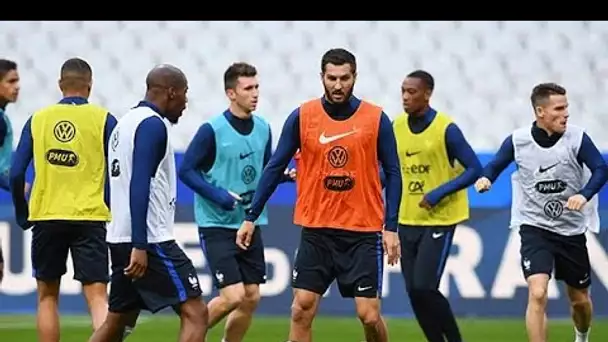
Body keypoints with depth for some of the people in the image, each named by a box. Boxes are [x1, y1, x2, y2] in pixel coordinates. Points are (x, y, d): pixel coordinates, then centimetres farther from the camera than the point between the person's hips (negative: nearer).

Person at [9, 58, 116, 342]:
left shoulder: (38, 119, 4)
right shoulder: (103, 119, -2)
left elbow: (16, 174, 1)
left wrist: (22, 215, 14)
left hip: (46, 217, 2)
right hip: (90, 218, -2)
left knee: (47, 295, 15)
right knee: (97, 296, -4)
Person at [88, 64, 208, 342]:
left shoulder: (125, 122, 17)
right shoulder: (153, 124, -12)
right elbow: (139, 184, -21)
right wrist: (139, 245, -24)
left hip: (120, 237, 10)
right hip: (149, 240, -10)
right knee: (194, 312, -9)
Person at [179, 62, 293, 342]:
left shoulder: (263, 128, 5)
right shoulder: (212, 130, -13)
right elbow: (186, 170, -9)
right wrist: (218, 196, -20)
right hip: (217, 225, -6)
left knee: (251, 298, 6)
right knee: (233, 296, -13)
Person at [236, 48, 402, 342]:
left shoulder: (376, 119, -3)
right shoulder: (302, 117, 0)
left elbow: (392, 174, 2)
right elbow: (275, 168, 5)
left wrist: (391, 227, -5)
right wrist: (251, 218, 3)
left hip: (363, 232, -1)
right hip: (316, 230, 1)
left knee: (369, 314, -4)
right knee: (301, 309, -3)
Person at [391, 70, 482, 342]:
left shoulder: (446, 129, -11)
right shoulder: (397, 126, 5)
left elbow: (474, 169, -12)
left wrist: (438, 194, -19)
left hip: (439, 220, -6)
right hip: (407, 220, 6)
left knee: (423, 287, -15)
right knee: (413, 291, 3)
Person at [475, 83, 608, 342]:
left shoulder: (577, 138, -11)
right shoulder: (518, 140, -9)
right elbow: (496, 165, 5)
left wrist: (584, 195, -33)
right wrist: (486, 178, -17)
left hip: (571, 230, 2)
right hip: (535, 228, -2)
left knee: (580, 300, 15)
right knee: (537, 294, -22)